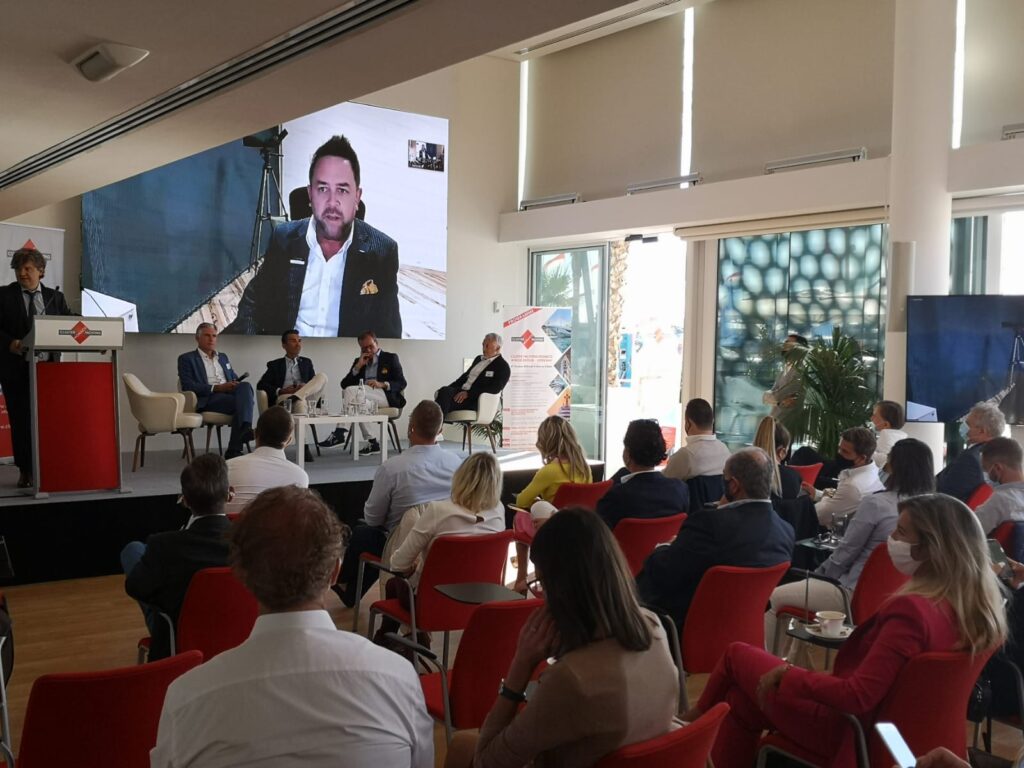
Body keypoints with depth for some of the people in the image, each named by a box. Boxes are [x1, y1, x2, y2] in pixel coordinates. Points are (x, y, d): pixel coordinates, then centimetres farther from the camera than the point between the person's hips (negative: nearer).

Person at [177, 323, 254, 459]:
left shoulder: (223, 357, 29)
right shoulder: (186, 359, 10)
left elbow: (235, 378, 27)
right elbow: (188, 386, -4)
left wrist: (237, 384, -1)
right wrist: (216, 388, -16)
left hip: (229, 394, 5)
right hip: (207, 400, -5)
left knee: (245, 386, -32)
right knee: (243, 401, -34)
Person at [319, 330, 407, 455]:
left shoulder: (390, 358, 13)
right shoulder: (358, 361, 23)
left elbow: (402, 383, 2)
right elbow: (344, 385, 12)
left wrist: (383, 384, -16)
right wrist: (358, 367, 1)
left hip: (387, 396, -4)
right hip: (364, 397, 4)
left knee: (352, 390, -27)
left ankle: (340, 433, -27)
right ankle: (371, 442, -28)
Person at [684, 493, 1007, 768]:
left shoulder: (911, 610, -31)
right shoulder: (975, 605, -6)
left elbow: (857, 697, -30)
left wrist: (787, 674, -17)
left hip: (848, 729, -8)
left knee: (737, 654, 11)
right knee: (742, 699, 18)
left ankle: (697, 722, 37)